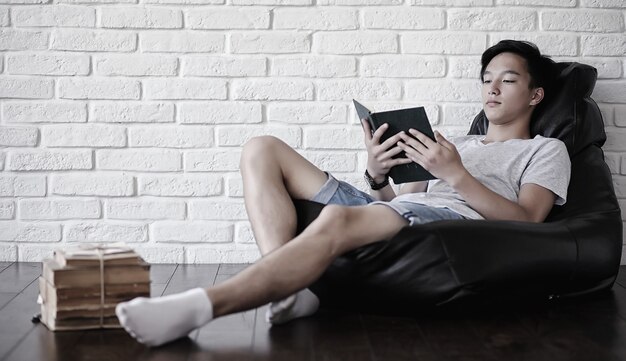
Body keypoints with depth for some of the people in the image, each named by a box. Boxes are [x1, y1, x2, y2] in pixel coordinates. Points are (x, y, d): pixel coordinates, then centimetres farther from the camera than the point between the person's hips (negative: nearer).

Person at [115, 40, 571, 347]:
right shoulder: (458, 142, 38)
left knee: (339, 218, -40)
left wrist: (455, 174, -10)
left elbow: (526, 221, -1)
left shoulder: (546, 150, 20)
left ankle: (198, 306, -53)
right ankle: (289, 289, -26)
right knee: (263, 149, -4)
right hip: (390, 211, 8)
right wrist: (378, 177, 1)